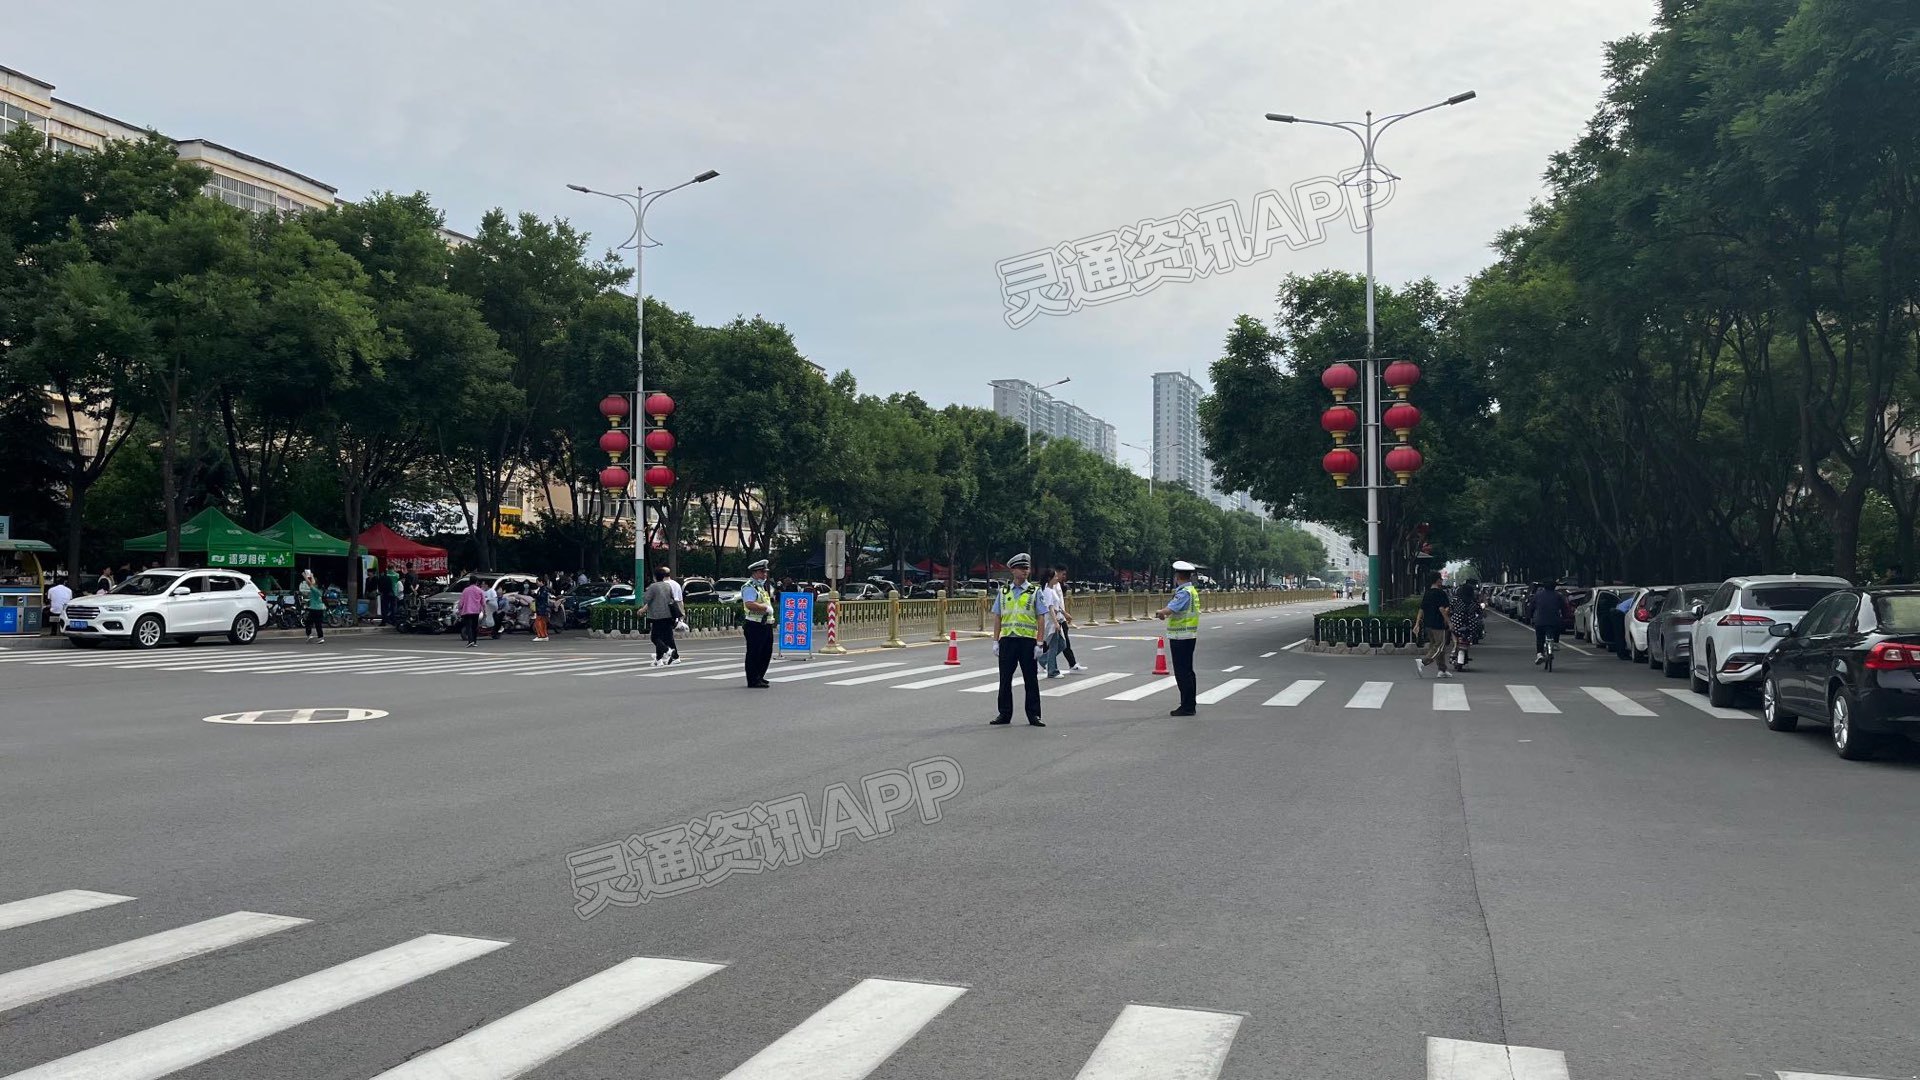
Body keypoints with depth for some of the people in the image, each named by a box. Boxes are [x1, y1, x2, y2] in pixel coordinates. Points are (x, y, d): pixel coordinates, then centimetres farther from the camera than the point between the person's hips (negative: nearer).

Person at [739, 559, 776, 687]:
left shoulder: (764, 586, 19)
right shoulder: (749, 587, -12)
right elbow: (749, 604, -27)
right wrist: (765, 607, -20)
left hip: (766, 624, 10)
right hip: (754, 625, -10)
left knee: (766, 653, 15)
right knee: (754, 653, -5)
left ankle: (759, 677, 26)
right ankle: (753, 680, -2)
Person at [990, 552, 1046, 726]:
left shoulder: (1035, 592, 2)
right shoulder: (1003, 592, 9)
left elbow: (1040, 618, -1)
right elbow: (997, 617, 10)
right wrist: (995, 641, 4)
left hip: (1028, 640, -2)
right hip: (1007, 640, 2)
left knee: (1031, 679, 3)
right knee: (1005, 679, 7)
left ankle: (1033, 715, 11)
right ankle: (1004, 714, 17)